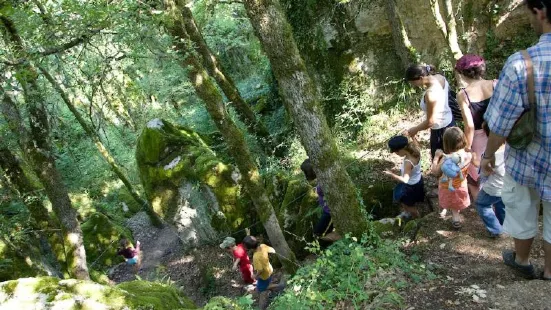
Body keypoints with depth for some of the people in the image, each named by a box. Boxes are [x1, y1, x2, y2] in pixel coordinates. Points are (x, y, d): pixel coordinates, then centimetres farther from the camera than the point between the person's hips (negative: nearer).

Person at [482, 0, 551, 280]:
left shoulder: (521, 64, -28)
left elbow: (501, 123, -18)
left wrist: (488, 154, 0)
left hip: (527, 160, -2)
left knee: (522, 212, 23)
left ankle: (521, 260, 45)